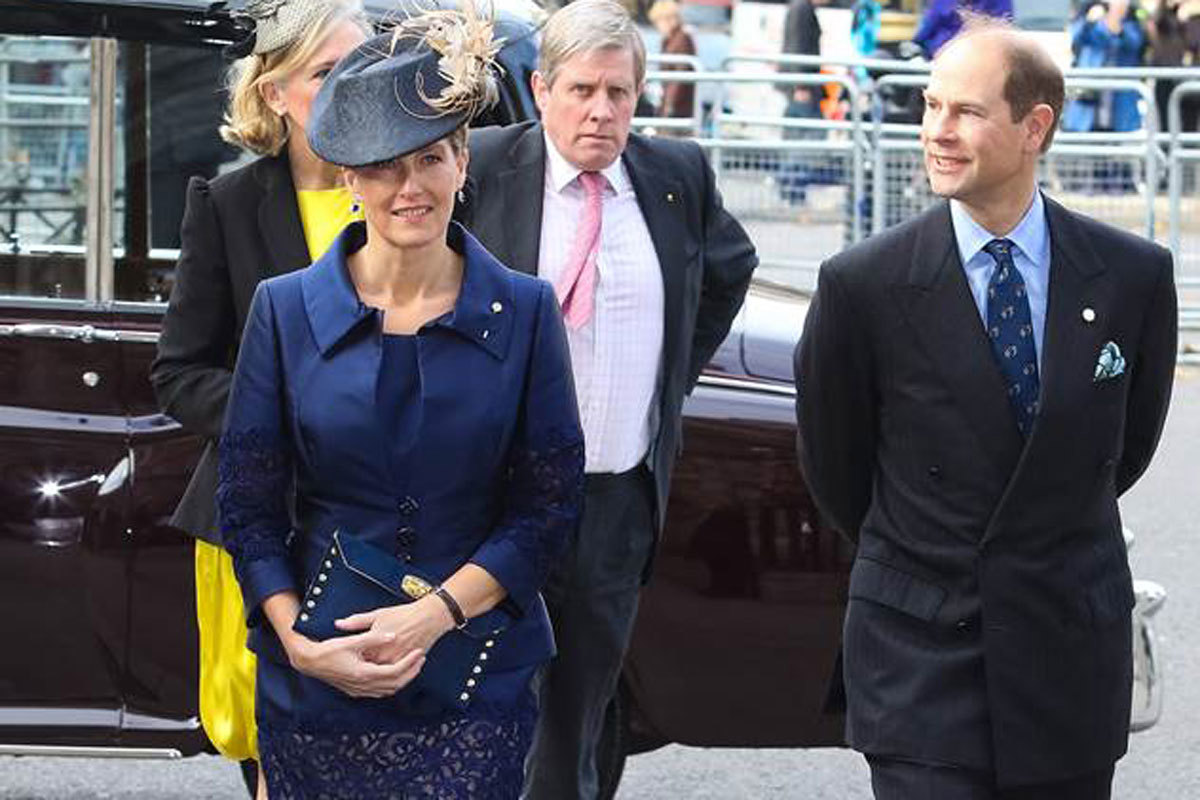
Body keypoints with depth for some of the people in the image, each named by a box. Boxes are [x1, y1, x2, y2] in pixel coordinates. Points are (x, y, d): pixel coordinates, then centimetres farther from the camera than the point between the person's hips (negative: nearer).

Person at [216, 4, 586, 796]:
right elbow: (248, 507, 3)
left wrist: (435, 614, -12)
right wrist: (300, 641, -11)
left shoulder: (524, 313, 0)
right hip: (316, 680, 1)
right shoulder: (285, 310, 1)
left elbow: (552, 504, 0)